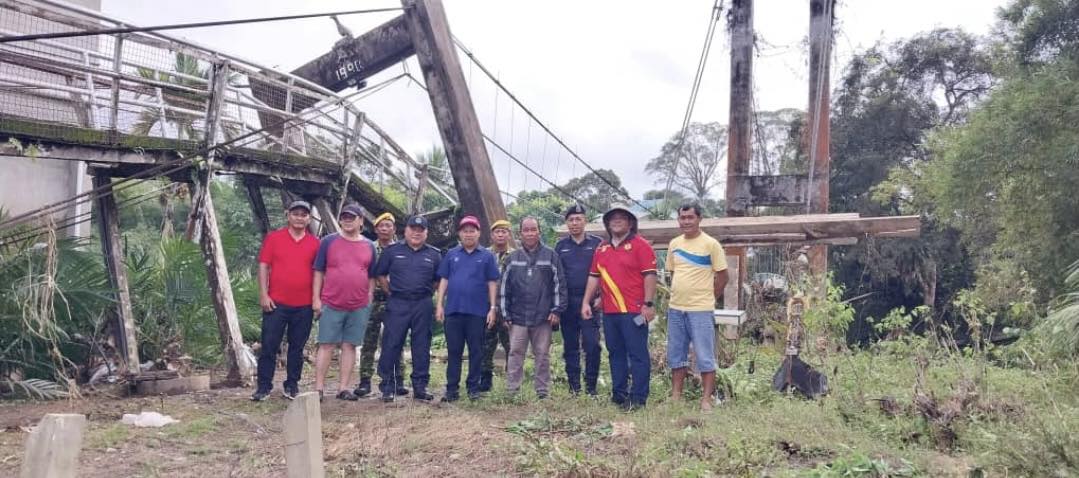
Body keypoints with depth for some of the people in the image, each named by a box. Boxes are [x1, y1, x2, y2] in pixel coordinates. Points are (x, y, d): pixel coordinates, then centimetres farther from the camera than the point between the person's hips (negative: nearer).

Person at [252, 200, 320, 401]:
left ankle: (292, 384, 19)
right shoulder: (273, 238, 2)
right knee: (269, 345, 1)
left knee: (297, 347, 9)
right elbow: (263, 266, 0)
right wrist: (263, 294, -7)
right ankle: (264, 385, 11)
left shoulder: (314, 243, 6)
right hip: (276, 303, -1)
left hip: (304, 305, 2)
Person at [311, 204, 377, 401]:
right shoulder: (328, 241, 3)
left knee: (350, 346, 7)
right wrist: (316, 298, -3)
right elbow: (318, 272, 3)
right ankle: (318, 388, 5)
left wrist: (370, 300, 8)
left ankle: (344, 388, 13)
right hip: (331, 305, -2)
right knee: (326, 345, 0)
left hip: (359, 307, 2)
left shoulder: (369, 246, 10)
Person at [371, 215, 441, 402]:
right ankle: (387, 387, 6)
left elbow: (439, 280, 15)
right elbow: (380, 274, 10)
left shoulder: (434, 255, 9)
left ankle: (420, 387, 14)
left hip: (423, 306, 1)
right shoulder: (392, 251, 6)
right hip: (397, 304, -1)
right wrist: (391, 292, 4)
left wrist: (426, 293, 7)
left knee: (422, 348, 5)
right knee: (391, 345, -3)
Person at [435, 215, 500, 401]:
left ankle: (473, 388, 15)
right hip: (453, 310, 2)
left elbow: (492, 283, 3)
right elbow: (444, 280, 9)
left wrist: (492, 308, -4)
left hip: (477, 311, -1)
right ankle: (452, 389, 12)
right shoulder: (451, 255, 10)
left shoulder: (487, 256, 5)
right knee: (453, 351, 6)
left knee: (476, 351, 5)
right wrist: (439, 304, 2)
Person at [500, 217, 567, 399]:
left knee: (543, 356, 6)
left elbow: (559, 283, 0)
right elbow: (504, 286, 9)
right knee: (515, 354, 2)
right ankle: (512, 391, 8)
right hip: (518, 316, 2)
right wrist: (505, 313, 4)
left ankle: (543, 392, 15)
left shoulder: (550, 255, 2)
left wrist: (557, 309, -5)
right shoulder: (513, 257, 8)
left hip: (543, 316, -1)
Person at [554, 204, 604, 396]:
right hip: (567, 304, 3)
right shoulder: (561, 246, 11)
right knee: (570, 347, 7)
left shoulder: (597, 243, 4)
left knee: (592, 345, -8)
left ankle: (591, 386, 3)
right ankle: (574, 386, 16)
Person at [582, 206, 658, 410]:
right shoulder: (602, 249, 16)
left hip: (634, 312, -7)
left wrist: (648, 304, -14)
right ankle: (619, 394, 22)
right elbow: (594, 277, 17)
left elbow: (649, 276, -9)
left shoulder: (640, 245, -3)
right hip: (609, 311, 7)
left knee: (638, 355, -2)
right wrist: (586, 302, 10)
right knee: (615, 354, 13)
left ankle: (638, 397, 2)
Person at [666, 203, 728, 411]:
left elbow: (723, 277, -4)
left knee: (705, 357, 0)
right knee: (676, 355, 13)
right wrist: (678, 295, 8)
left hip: (700, 310, -6)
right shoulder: (674, 244, 9)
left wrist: (707, 298, 0)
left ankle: (706, 400, 8)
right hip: (675, 309, 6)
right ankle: (676, 396, 24)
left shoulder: (711, 244, -7)